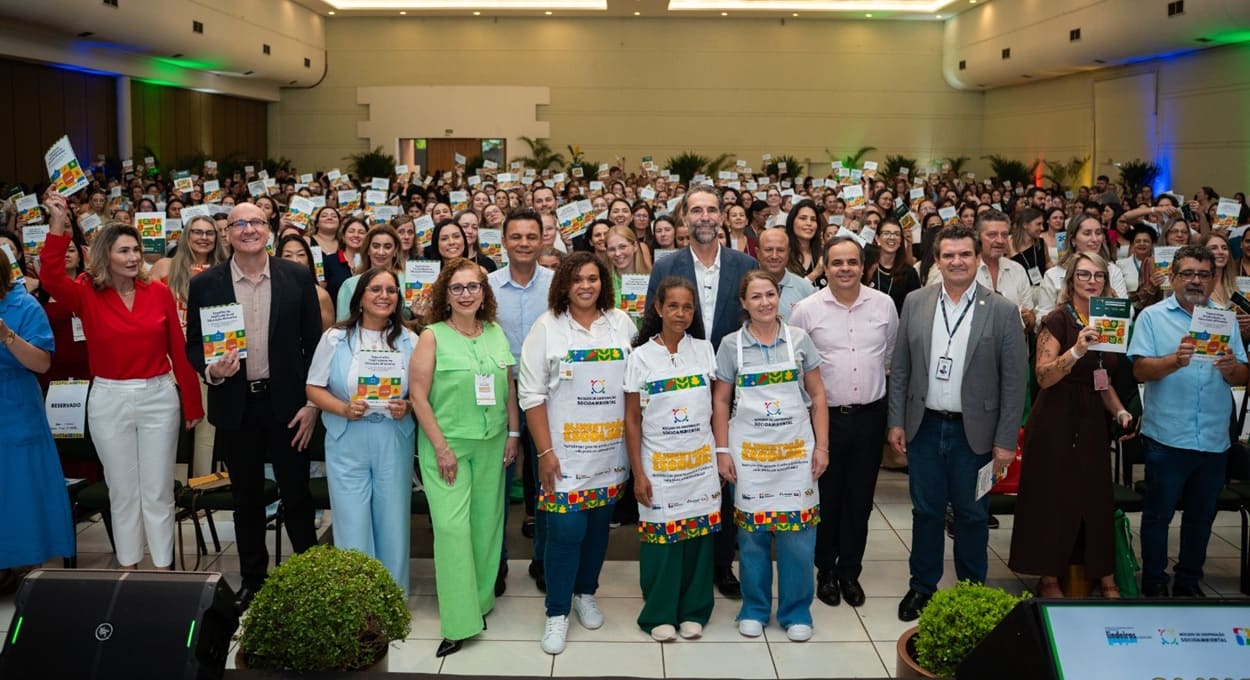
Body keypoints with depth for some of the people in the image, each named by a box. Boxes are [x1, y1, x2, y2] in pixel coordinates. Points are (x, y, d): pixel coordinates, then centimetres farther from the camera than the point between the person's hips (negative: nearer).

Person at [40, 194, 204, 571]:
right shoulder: (86, 295, -2)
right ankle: (129, 566, 24)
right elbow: (50, 277, -22)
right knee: (122, 491, 11)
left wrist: (192, 404, 3)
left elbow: (178, 350, 2)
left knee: (158, 491, 7)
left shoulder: (159, 292, -1)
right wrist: (58, 225, -32)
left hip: (159, 397, 0)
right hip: (109, 401, 0)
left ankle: (164, 567, 17)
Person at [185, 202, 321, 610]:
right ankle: (252, 578, 27)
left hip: (287, 404, -1)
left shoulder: (298, 277, -2)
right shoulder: (205, 285, 0)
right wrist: (210, 370, -17)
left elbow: (314, 342, 0)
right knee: (246, 499, 13)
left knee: (297, 494, 6)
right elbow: (193, 345, 5)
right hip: (235, 407, 1)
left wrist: (312, 403, -4)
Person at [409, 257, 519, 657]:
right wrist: (442, 448, -13)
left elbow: (509, 388, 11)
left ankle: (480, 601, 26)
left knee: (486, 524, 10)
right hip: (447, 444, -4)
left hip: (491, 444, 4)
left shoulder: (496, 334, 6)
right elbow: (418, 396, -10)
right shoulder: (433, 336, -7)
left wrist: (513, 434, 7)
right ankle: (460, 621, 0)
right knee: (452, 526, -6)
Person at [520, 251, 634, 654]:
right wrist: (545, 451, -10)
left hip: (611, 449, 3)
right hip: (565, 450, -3)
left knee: (598, 525, 12)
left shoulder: (621, 323, 4)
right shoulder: (547, 327, -4)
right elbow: (532, 394, -5)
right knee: (565, 531, -4)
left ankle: (586, 594, 34)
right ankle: (557, 614, 10)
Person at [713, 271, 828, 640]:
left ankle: (796, 612, 19)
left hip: (796, 450, 0)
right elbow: (720, 401, 5)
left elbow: (817, 396, 5)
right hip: (749, 452, 0)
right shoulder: (731, 345, 0)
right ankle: (754, 609, 24)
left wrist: (822, 446, 0)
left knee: (797, 534, 2)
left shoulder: (799, 339, 1)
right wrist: (722, 451, 0)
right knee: (752, 533, 7)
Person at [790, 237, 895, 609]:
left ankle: (850, 571, 26)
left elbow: (892, 355, 13)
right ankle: (826, 570, 25)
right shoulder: (807, 309, -7)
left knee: (860, 498, 11)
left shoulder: (884, 305, 0)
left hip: (869, 415, 2)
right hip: (825, 415, -2)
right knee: (826, 498, 9)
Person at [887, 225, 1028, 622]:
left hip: (974, 432, -2)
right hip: (924, 426, 2)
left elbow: (1015, 381, -6)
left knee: (972, 514, 11)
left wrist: (1006, 440, -8)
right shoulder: (915, 303, 1)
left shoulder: (1002, 312, -6)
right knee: (926, 510, 13)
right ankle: (922, 586, 28)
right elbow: (900, 368, 5)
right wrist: (897, 421, 2)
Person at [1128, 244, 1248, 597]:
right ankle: (1154, 583, 17)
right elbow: (1140, 370, -11)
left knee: (1201, 516, 13)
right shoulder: (1153, 317, -1)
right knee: (1158, 514, 5)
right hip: (1167, 437, -4)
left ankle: (1189, 581, 27)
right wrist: (1176, 360, -27)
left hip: (1214, 439, 4)